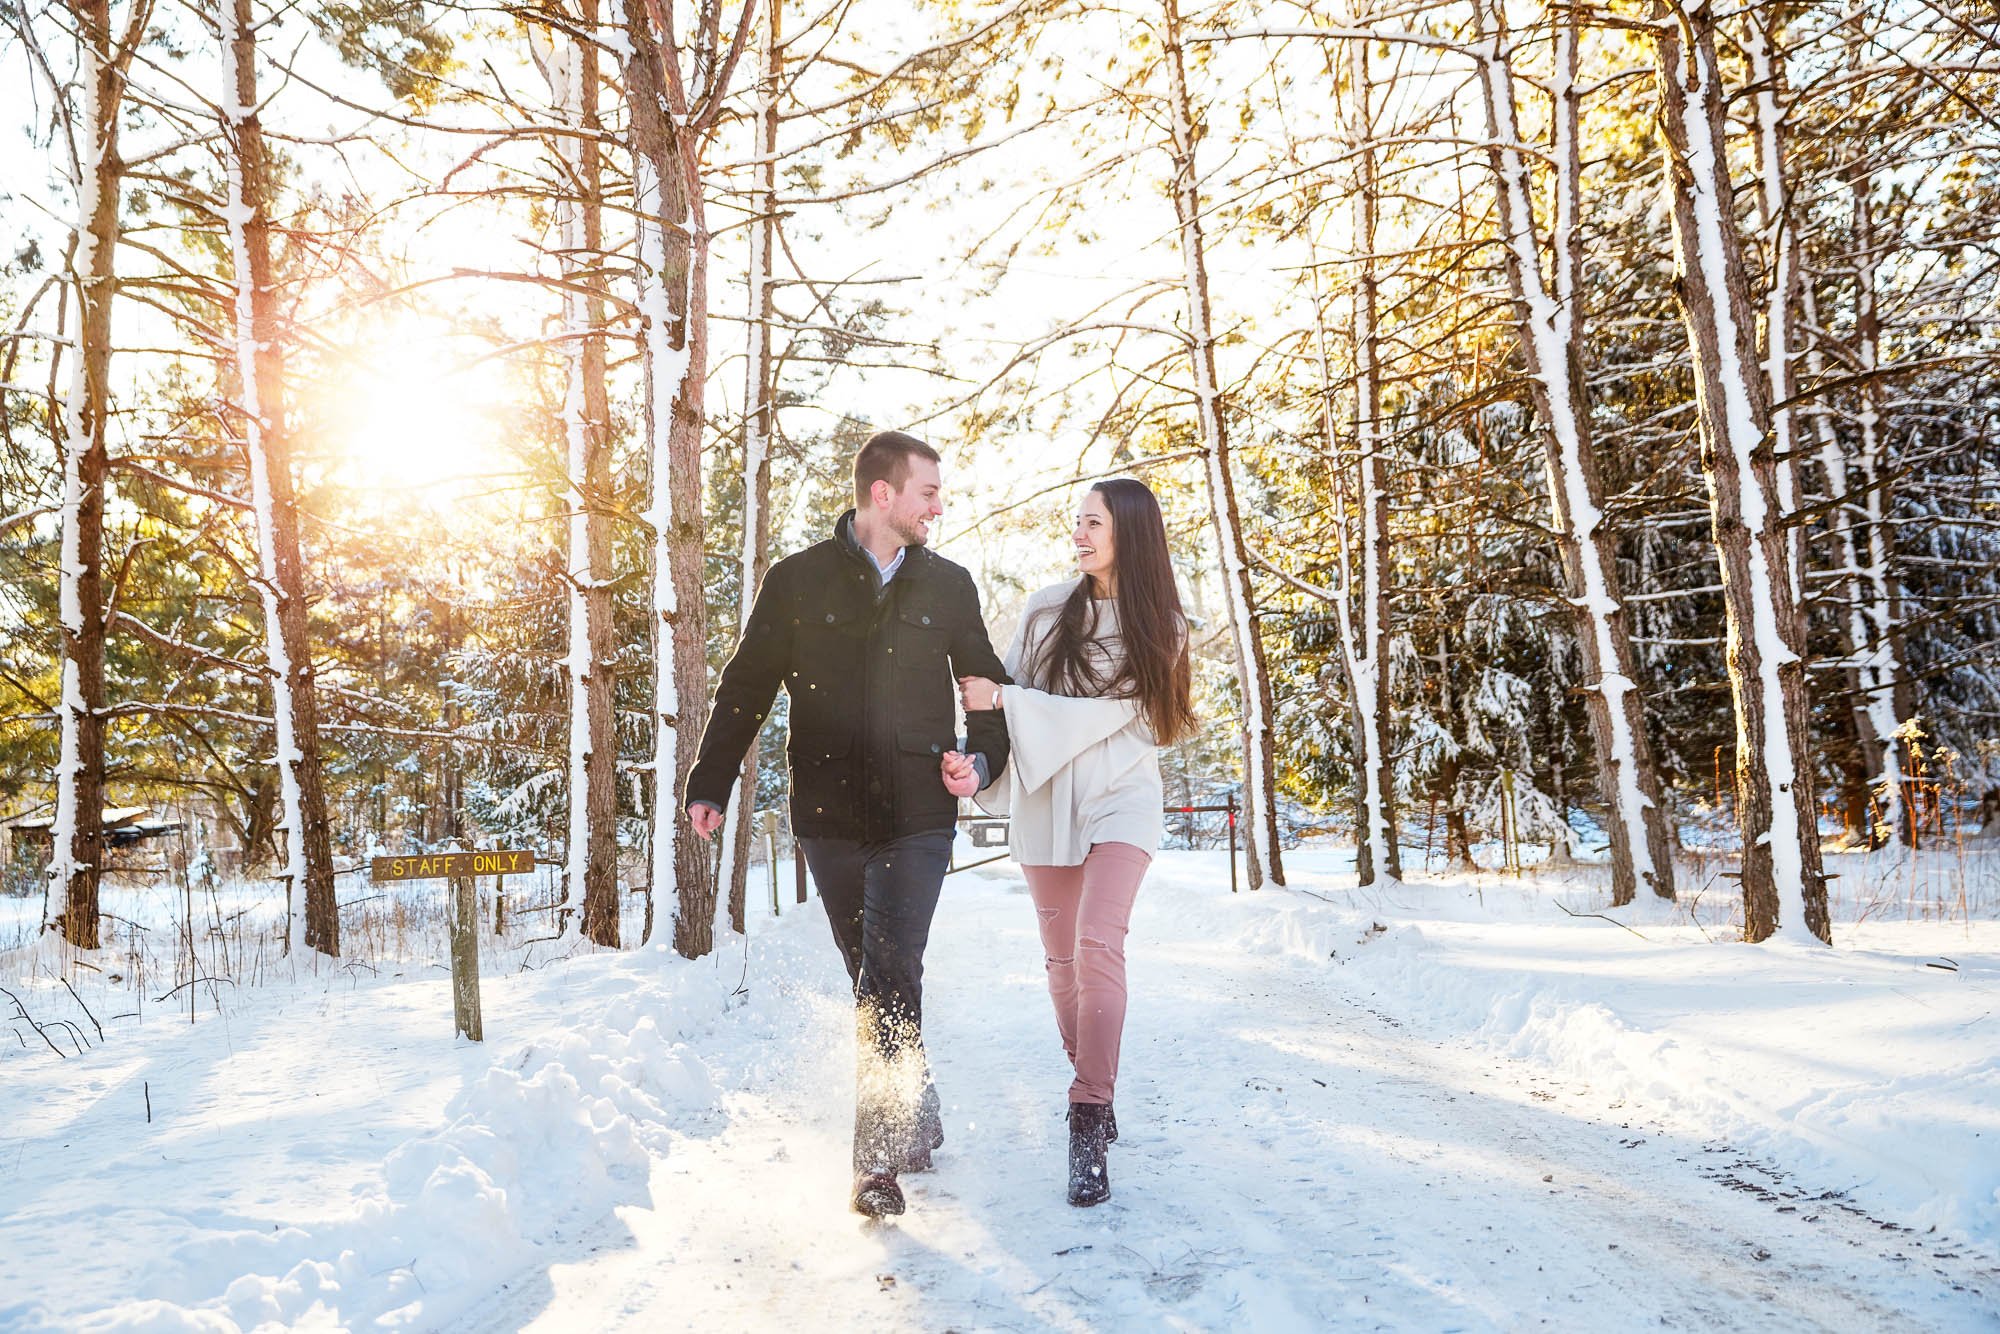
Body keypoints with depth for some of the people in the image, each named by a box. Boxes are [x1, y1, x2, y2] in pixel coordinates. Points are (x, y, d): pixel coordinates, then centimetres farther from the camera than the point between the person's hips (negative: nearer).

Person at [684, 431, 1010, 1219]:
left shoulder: (948, 585, 9)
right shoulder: (798, 582, 3)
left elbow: (986, 684, 17)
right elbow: (746, 688, 6)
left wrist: (981, 759, -1)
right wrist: (710, 785, 0)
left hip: (918, 814, 0)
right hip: (829, 815, 1)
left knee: (889, 974, -13)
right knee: (873, 980, 9)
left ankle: (881, 1154, -7)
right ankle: (917, 1121, 27)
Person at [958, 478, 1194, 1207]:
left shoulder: (1158, 626, -4)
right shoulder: (1046, 610, 3)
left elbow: (1104, 711, -13)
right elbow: (1004, 693, 6)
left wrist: (1003, 700, -17)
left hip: (1120, 798, -3)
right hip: (1045, 800, 3)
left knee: (1098, 944, -21)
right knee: (1063, 962, 9)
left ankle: (1088, 1131, -18)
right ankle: (1095, 1095, 28)